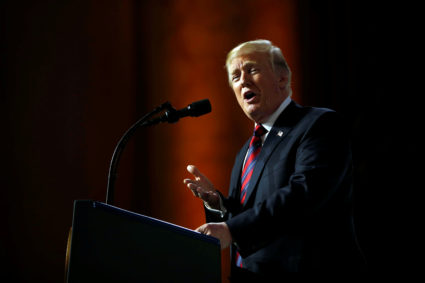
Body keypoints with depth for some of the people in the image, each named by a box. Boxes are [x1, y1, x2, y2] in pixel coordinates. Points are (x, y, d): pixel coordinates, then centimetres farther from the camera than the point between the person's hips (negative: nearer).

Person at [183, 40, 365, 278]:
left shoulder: (321, 124, -8)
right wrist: (216, 202, -2)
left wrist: (231, 230, -26)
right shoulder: (248, 151, 19)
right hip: (247, 271, 7)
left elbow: (304, 193, -22)